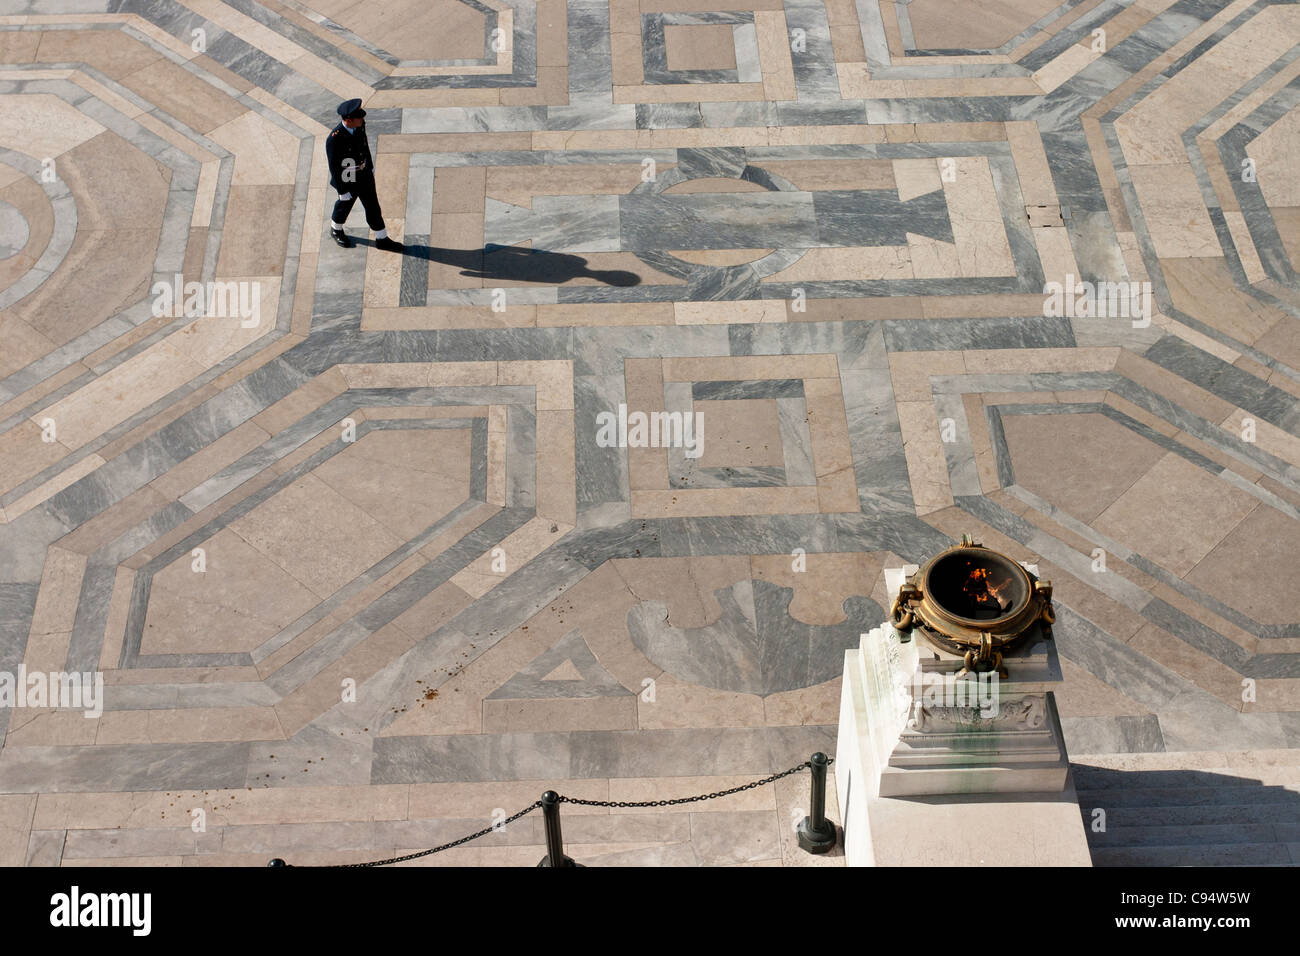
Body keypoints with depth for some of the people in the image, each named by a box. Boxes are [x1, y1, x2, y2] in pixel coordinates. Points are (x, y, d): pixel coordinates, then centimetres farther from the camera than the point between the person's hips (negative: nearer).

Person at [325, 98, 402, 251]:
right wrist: (342, 191, -17)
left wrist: (370, 166, 17)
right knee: (345, 205, 22)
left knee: (373, 207, 17)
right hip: (347, 181, -5)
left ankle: (382, 240, 36)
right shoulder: (334, 140, -36)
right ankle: (336, 229, 53)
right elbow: (334, 168, -25)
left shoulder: (359, 124, -17)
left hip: (365, 176, 5)